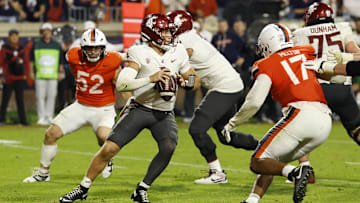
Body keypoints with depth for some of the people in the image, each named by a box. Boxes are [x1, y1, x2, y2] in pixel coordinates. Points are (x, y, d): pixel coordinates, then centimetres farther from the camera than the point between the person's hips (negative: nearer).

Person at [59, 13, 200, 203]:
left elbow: (196, 81, 12)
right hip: (140, 108, -3)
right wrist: (151, 78, -33)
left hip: (164, 114, 3)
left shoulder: (178, 52, 2)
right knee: (109, 149, -11)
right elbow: (121, 84, -23)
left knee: (168, 147, -25)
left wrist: (184, 82, -11)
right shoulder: (139, 53, -12)